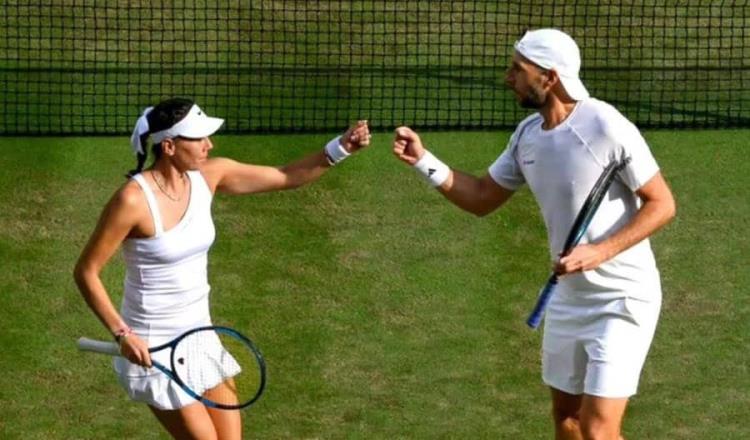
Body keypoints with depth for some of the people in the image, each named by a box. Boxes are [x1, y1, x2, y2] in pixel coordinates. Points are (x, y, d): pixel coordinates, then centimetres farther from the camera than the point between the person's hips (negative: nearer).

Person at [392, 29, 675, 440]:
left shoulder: (606, 128, -21)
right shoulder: (528, 134, 2)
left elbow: (662, 204, -17)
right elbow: (482, 198, 12)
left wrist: (600, 252, -27)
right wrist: (423, 160, 0)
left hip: (622, 298, -8)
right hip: (568, 296, 8)